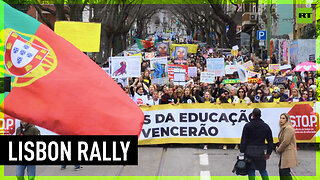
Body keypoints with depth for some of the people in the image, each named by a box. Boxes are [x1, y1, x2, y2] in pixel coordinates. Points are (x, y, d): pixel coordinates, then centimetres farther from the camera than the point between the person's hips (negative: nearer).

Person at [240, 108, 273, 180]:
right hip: (260, 152, 2)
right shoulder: (265, 126, 6)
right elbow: (270, 141, 9)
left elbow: (243, 140, -5)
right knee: (263, 170, 15)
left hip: (249, 152, -2)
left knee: (251, 171, 3)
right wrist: (268, 153, 17)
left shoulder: (247, 126, -3)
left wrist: (242, 152, -2)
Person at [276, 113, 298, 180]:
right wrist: (278, 148, 8)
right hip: (283, 154, 10)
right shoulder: (283, 128, 18)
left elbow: (285, 142, -18)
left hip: (288, 153, -10)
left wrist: (278, 150, -6)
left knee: (285, 172, -12)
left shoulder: (288, 128, -14)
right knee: (281, 171, 11)